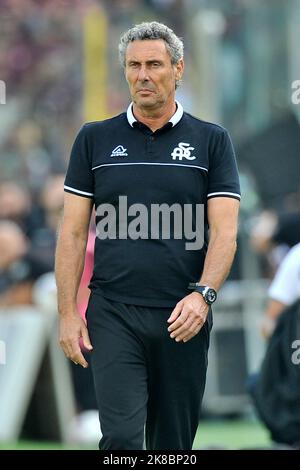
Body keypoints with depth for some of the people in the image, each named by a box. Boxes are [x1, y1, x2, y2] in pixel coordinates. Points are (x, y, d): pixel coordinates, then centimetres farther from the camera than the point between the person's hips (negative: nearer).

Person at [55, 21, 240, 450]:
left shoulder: (211, 141, 6)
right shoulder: (95, 140, 8)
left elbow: (224, 230, -2)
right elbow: (73, 232, 7)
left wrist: (203, 294, -18)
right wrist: (68, 312, -2)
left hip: (184, 318, 1)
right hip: (114, 316, 0)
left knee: (174, 440, 6)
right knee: (121, 437, -13)